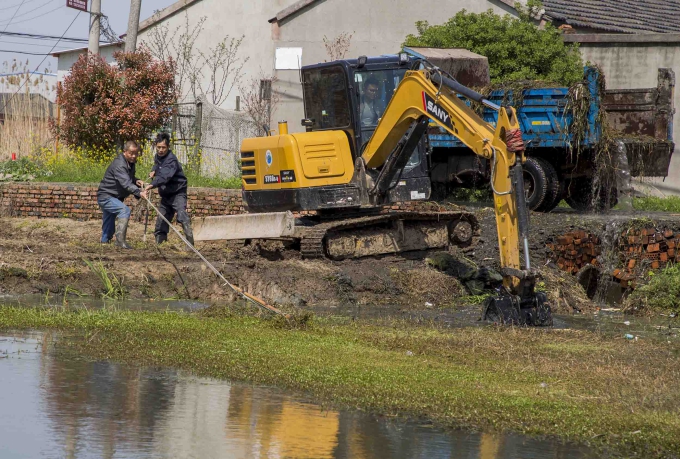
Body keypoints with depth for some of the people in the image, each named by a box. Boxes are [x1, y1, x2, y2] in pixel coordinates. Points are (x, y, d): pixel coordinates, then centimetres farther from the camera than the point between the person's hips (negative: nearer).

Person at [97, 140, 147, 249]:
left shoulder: (131, 163, 6)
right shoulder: (119, 165, -26)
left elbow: (129, 178, 23)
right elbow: (126, 183, -39)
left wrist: (136, 181, 0)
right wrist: (139, 192, -53)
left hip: (115, 198, 10)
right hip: (105, 196, -10)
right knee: (124, 210, -30)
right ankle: (120, 240, -36)